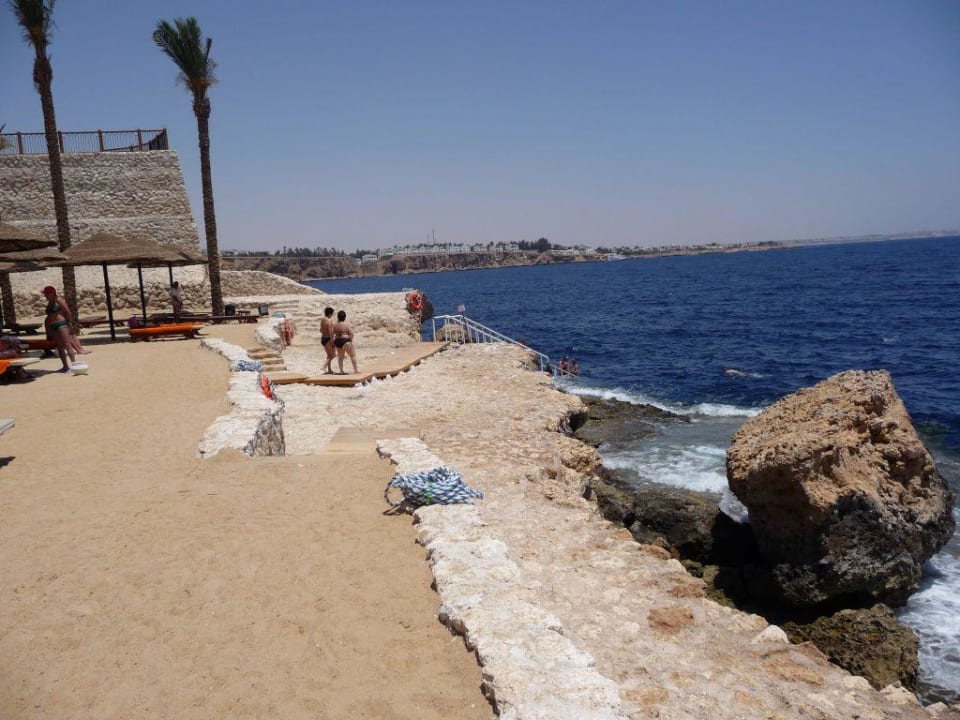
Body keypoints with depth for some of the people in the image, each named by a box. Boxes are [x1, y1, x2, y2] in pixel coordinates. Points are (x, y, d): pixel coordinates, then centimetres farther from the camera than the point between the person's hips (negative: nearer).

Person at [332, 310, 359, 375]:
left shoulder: (334, 324, 4)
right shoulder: (347, 324, -9)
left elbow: (332, 334, 5)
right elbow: (351, 333, -13)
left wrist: (333, 343, 11)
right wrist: (351, 341, -5)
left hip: (337, 341, 5)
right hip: (345, 341, -5)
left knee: (340, 356, 14)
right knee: (353, 355, 3)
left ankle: (341, 371, 12)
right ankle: (356, 369, 0)